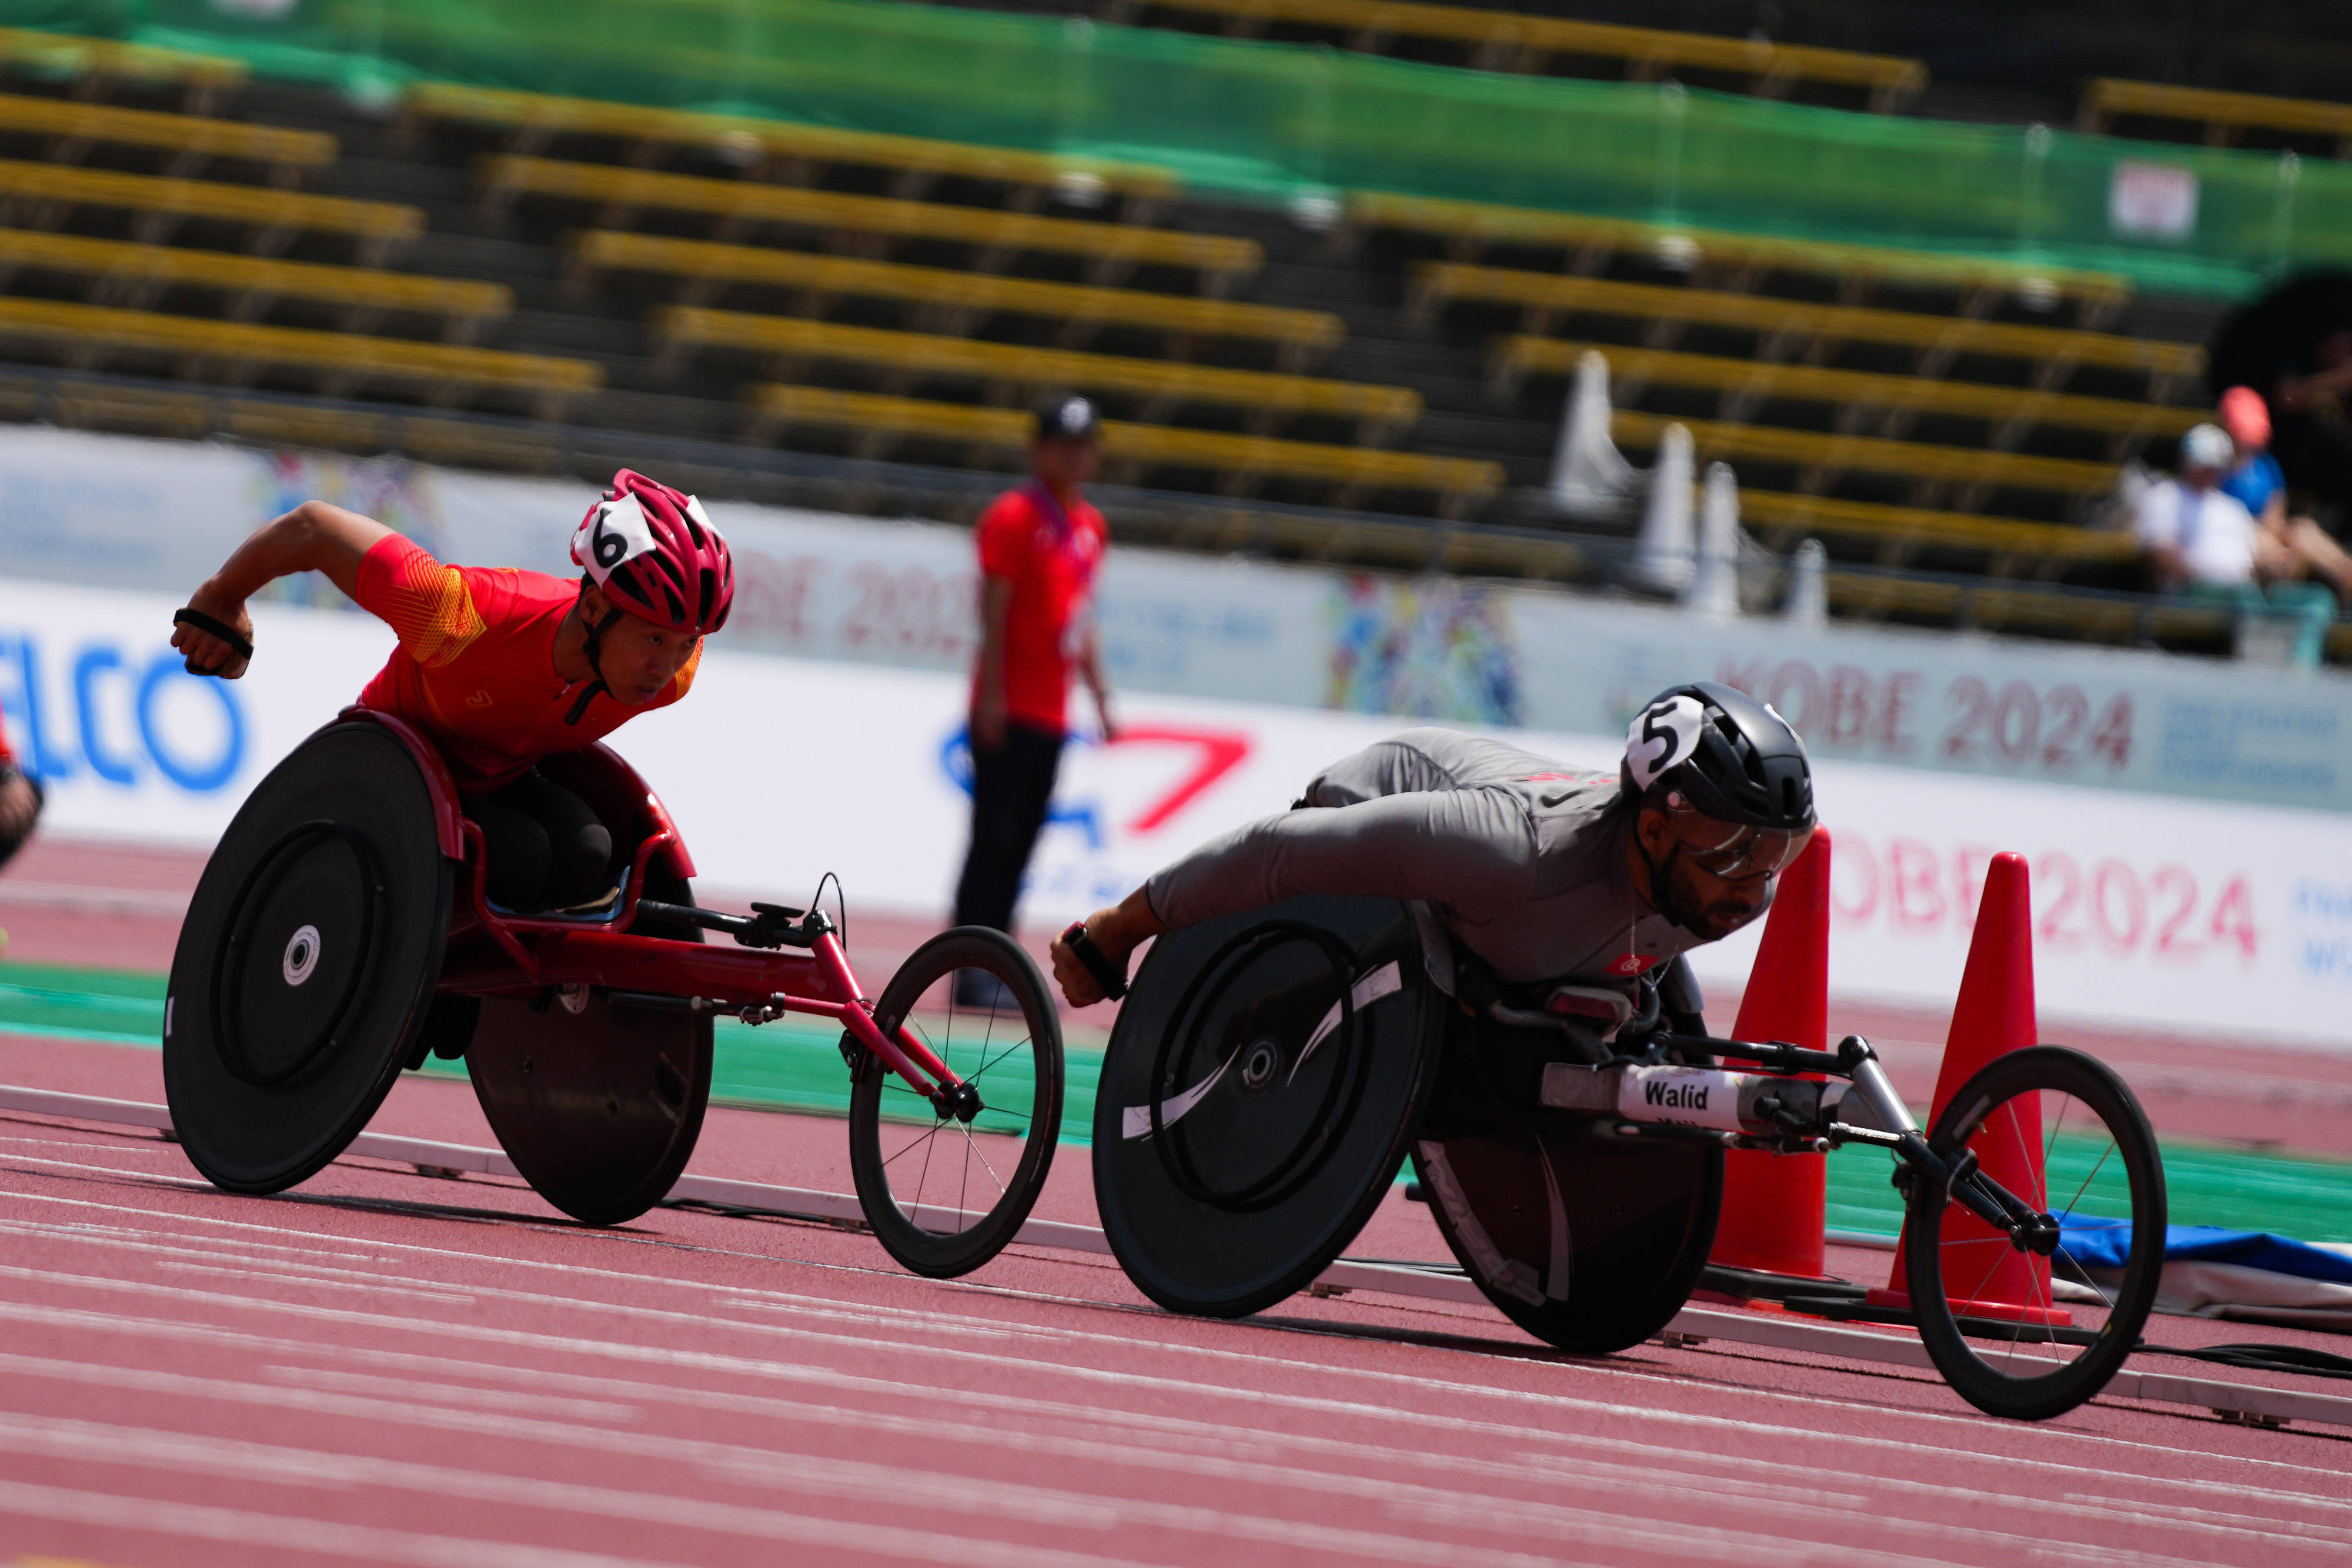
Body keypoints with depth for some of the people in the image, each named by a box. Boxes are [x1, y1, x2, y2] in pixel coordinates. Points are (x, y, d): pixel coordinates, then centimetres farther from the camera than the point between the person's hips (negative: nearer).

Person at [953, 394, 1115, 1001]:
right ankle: (972, 969, -8)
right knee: (994, 837, -9)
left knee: (1021, 842, 8)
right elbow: (994, 608, -12)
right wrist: (992, 694, -18)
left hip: (1052, 715, 8)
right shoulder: (1014, 517, -7)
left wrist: (1100, 693, 17)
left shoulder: (1091, 527, 16)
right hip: (1008, 711, -8)